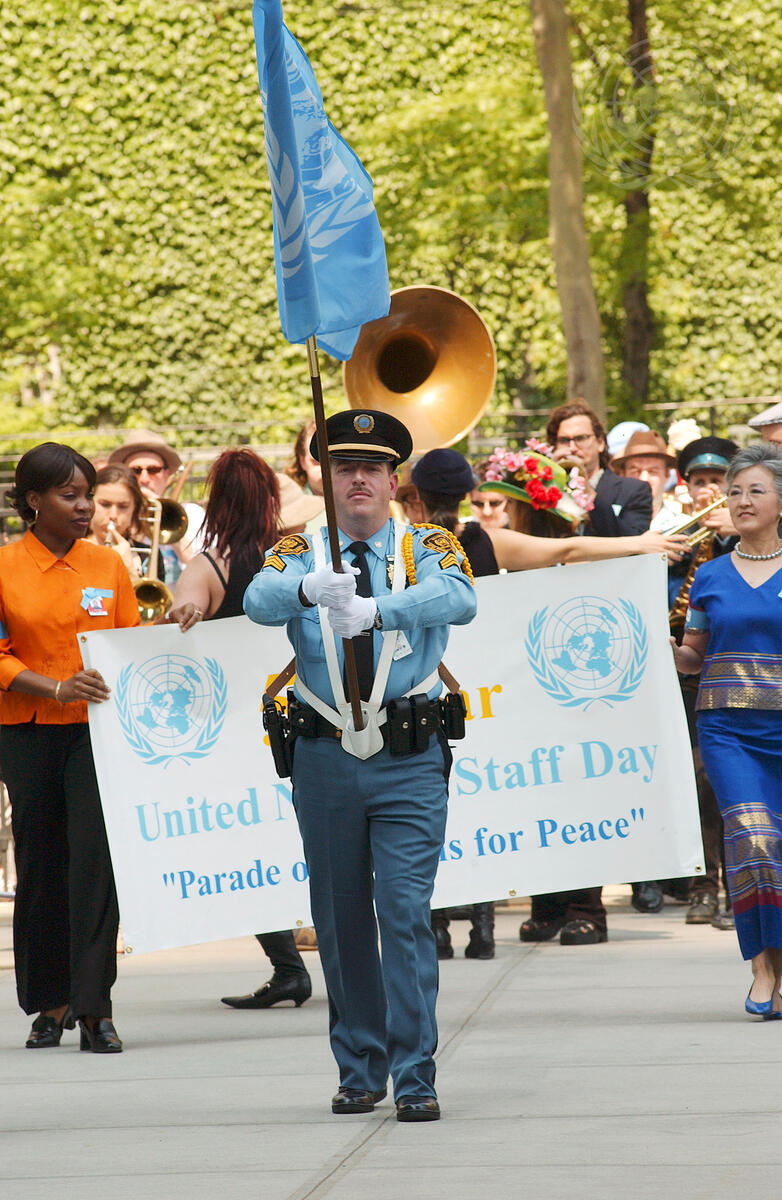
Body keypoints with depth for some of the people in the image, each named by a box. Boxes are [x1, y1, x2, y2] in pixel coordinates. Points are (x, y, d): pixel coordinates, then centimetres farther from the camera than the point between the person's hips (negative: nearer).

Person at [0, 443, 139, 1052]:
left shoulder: (108, 566, 6)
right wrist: (57, 688, -18)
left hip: (96, 729, 0)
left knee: (95, 860, -10)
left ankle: (94, 1007, -10)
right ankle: (50, 1003, 18)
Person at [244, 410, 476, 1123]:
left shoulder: (427, 549, 3)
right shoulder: (301, 555, 7)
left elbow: (458, 600, -20)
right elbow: (260, 601, -15)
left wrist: (376, 609, -37)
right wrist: (310, 589, -38)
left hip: (410, 762, -2)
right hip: (325, 761, 2)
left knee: (406, 911, -11)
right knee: (341, 921, 9)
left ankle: (415, 1078, -9)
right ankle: (360, 1070, 21)